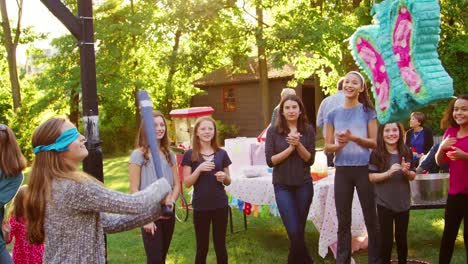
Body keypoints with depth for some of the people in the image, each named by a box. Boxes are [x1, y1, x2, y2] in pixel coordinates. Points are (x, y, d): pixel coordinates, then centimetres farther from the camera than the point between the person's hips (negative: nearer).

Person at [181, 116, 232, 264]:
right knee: (202, 247, 6)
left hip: (220, 205, 2)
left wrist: (224, 177, -12)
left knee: (220, 246, 10)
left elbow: (228, 182, 11)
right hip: (200, 206, -2)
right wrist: (199, 169, -20)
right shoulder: (190, 155, -2)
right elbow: (187, 183, -5)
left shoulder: (221, 153, 4)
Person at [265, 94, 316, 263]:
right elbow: (270, 160, -9)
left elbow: (310, 159, -4)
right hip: (282, 186, -2)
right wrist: (290, 148, -17)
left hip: (304, 185, 2)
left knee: (299, 230, 9)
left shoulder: (308, 130, 0)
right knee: (294, 231, -8)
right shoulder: (273, 131, -4)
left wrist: (298, 144, -19)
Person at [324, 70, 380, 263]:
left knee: (370, 219, 4)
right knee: (343, 221, 8)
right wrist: (339, 145, -16)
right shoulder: (333, 114, 7)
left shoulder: (368, 111, 1)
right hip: (342, 171, 2)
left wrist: (353, 138, -18)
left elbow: (374, 142, -2)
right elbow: (327, 146, 6)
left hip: (364, 169, -2)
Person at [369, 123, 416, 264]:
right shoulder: (376, 154, -11)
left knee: (402, 237, 16)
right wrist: (388, 173, -25)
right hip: (384, 203, -3)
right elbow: (371, 177, -12)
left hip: (403, 202, 3)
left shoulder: (406, 152, -2)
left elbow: (413, 176, 5)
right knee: (386, 238, 4)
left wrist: (406, 171, -17)